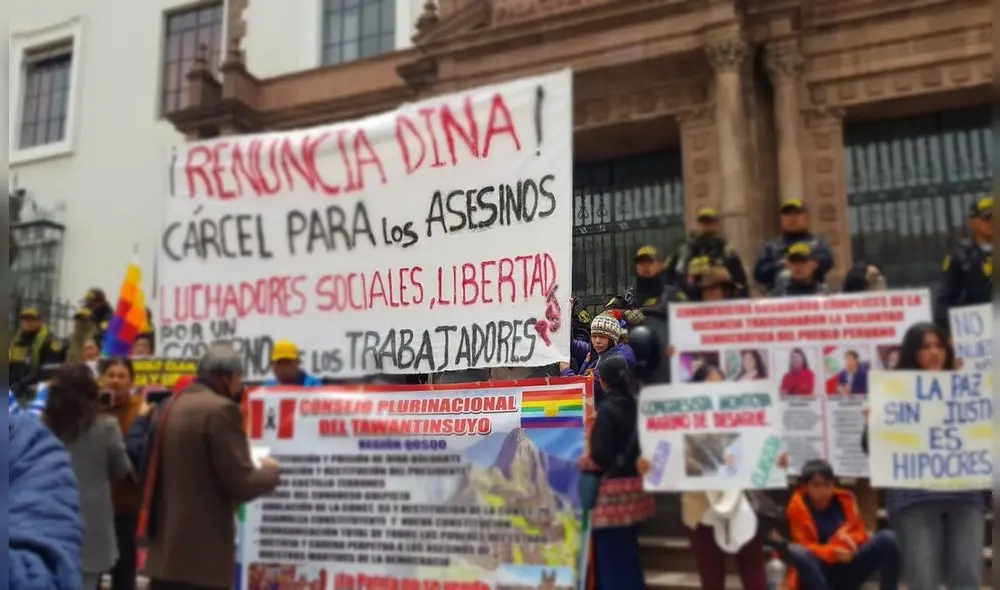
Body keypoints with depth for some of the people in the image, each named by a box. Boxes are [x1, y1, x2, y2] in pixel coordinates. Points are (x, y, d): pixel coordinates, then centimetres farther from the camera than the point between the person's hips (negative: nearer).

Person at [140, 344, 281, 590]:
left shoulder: (169, 407, 12)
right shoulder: (220, 410, -15)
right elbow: (240, 483, -17)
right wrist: (269, 471, 2)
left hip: (166, 546, 9)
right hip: (204, 551, -9)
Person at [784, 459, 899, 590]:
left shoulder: (844, 500, 4)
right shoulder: (797, 507, -8)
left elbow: (861, 534, 7)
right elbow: (805, 547, -13)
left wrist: (849, 538, -16)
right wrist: (833, 552, -31)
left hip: (849, 570, 4)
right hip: (819, 574, -4)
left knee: (887, 538, -17)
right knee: (796, 552, -38)